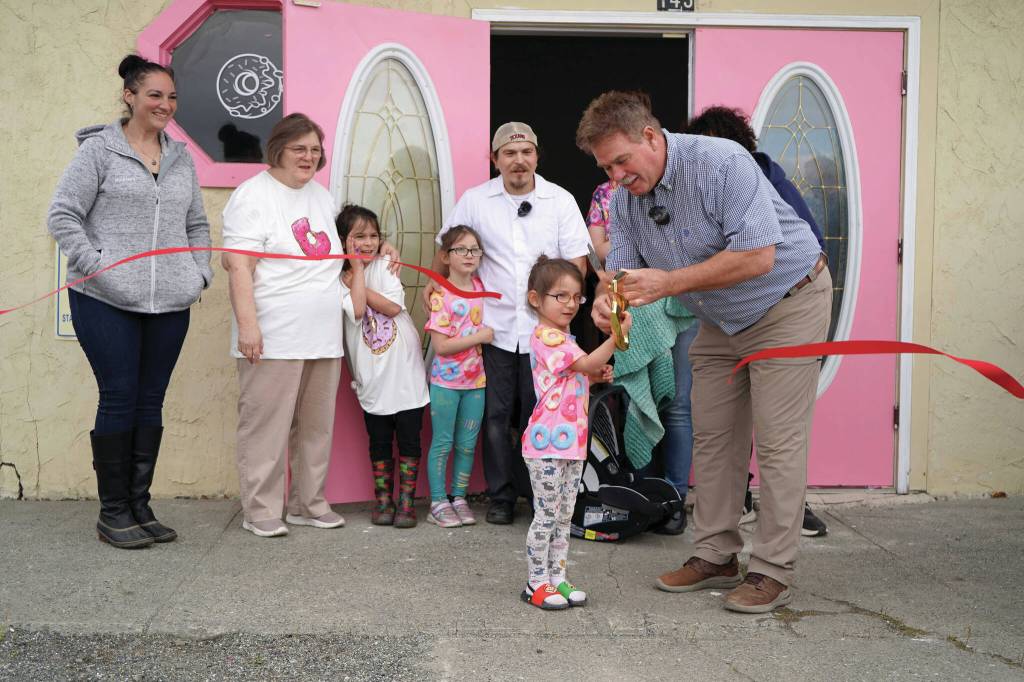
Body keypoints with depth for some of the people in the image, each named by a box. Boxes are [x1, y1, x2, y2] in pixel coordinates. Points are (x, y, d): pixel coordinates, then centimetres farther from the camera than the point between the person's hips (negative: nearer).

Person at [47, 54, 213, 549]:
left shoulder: (181, 158, 15)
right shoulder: (99, 150, -1)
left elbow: (197, 225, 21)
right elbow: (62, 215, -3)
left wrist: (200, 273, 7)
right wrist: (94, 265, -12)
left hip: (170, 305, 5)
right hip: (107, 303, -5)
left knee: (151, 402, 8)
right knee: (119, 399, -3)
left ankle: (139, 506, 18)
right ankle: (112, 512, 9)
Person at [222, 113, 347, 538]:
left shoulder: (321, 196, 19)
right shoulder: (254, 195, -5)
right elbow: (239, 266, -13)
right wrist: (247, 324, -20)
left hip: (323, 338, 8)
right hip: (273, 339, -7)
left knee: (316, 425, 11)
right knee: (266, 425, -3)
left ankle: (308, 505, 22)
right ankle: (261, 511, 7)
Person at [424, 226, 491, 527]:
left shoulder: (480, 286, 3)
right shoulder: (442, 296, -13)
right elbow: (441, 345, -19)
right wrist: (479, 336, -16)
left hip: (476, 380, 5)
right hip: (446, 381, -5)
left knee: (467, 444, 10)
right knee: (442, 442, 3)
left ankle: (459, 498, 20)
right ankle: (438, 502, 11)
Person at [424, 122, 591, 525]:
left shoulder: (561, 201, 4)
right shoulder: (474, 201, 5)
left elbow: (577, 260, 3)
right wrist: (435, 281, 3)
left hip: (544, 330, 0)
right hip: (495, 329, 1)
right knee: (496, 416, 4)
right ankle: (501, 497, 15)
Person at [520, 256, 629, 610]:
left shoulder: (562, 338, 18)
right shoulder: (546, 336, -15)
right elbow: (587, 363, -25)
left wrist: (597, 375, 7)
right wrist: (618, 334, -32)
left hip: (571, 442, 10)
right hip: (547, 443, -10)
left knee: (564, 516, 13)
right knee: (546, 515, -2)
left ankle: (557, 578, 21)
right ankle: (536, 583, 8)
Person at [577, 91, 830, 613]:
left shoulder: (721, 163, -28)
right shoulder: (624, 198, -5)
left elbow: (758, 256, -33)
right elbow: (623, 269, -3)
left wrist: (669, 283, -35)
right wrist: (608, 300, -28)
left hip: (787, 304, -7)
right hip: (720, 321, 8)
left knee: (777, 439, -8)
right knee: (712, 436, 7)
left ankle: (772, 572, -1)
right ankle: (716, 556, 18)